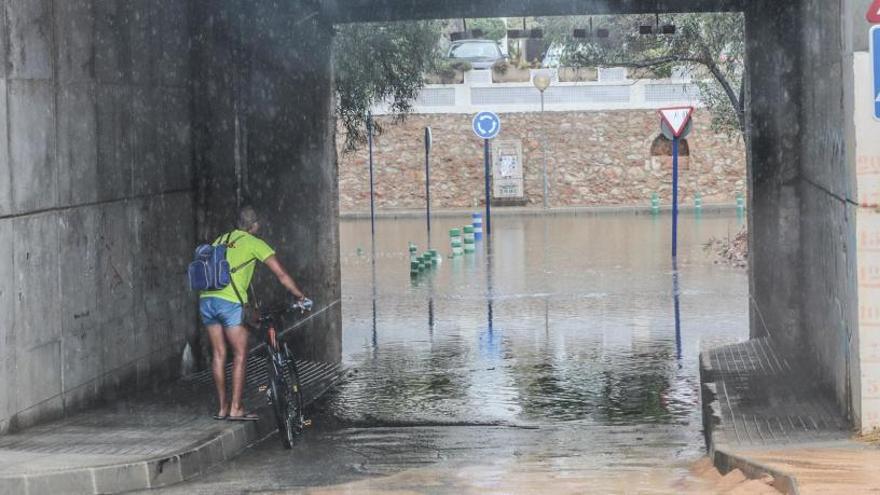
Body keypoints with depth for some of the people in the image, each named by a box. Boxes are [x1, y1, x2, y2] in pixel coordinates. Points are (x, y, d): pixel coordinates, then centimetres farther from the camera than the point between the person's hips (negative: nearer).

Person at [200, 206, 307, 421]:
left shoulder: (220, 240, 21)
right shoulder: (254, 243, 5)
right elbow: (282, 275, 2)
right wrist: (301, 297, 11)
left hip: (206, 299, 6)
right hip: (230, 302, -6)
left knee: (219, 354, 13)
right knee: (240, 355, 3)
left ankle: (222, 407, 16)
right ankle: (236, 409, 1)